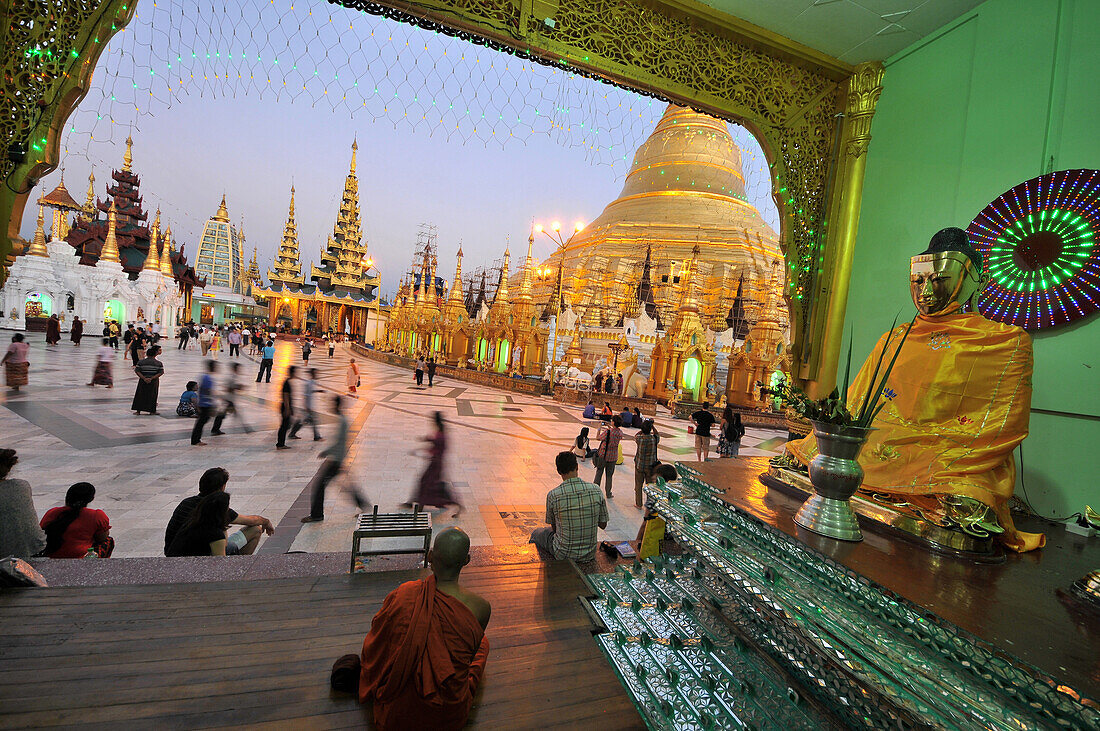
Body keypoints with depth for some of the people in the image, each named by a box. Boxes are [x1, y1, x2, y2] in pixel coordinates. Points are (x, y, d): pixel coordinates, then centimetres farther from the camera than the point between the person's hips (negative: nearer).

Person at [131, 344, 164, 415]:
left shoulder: (141, 362, -1)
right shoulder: (159, 363, -4)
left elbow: (137, 371, -6)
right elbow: (160, 373, -10)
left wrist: (144, 378, -9)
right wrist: (152, 378, -10)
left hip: (143, 381, 1)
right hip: (154, 382, -1)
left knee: (140, 395, 11)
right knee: (152, 395, 7)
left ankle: (138, 410, 14)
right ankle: (152, 410, 9)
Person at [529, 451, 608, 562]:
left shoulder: (553, 495, -18)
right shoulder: (596, 490, -11)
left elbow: (554, 527, -2)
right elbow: (603, 525, -1)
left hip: (564, 554, -3)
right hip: (590, 555, 3)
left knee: (536, 533, 26)